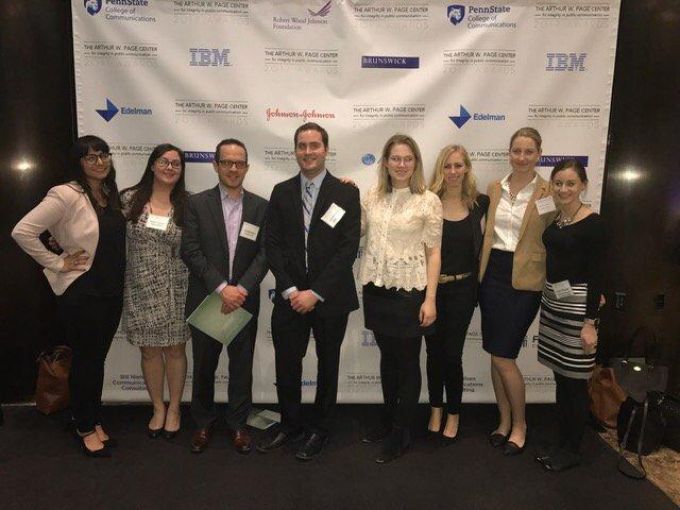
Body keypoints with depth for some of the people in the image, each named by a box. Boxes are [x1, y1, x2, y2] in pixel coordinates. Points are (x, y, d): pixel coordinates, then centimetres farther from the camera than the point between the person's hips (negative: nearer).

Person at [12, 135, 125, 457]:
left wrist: (117, 281, 8)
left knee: (98, 358, 17)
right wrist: (58, 264, -14)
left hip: (111, 291, 6)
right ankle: (84, 427, 27)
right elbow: (22, 231, -20)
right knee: (84, 361, 8)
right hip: (80, 292, -6)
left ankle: (95, 421, 33)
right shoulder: (66, 194, -15)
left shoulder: (110, 194, 8)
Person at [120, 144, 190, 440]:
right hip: (141, 289, 1)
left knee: (175, 349, 10)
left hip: (175, 290, -1)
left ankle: (174, 408, 29)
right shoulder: (129, 199, 0)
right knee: (150, 350, 12)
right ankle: (158, 407, 32)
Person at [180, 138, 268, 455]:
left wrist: (241, 289, -16)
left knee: (242, 366, 11)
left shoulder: (261, 207, 2)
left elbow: (264, 254, -4)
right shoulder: (196, 204, -2)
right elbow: (191, 251, -9)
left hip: (244, 301, 1)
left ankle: (238, 424, 30)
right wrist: (222, 289, -18)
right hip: (205, 301, 0)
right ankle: (203, 422, 35)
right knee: (203, 366, 14)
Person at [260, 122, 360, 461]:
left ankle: (320, 429, 32)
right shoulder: (281, 192, 5)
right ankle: (290, 424, 33)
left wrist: (315, 292, -14)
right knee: (286, 364, 10)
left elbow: (349, 248, -10)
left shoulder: (346, 194, -4)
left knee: (327, 364, 13)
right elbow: (272, 244, 2)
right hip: (289, 297, 2)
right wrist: (290, 290, -9)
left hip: (330, 297, -2)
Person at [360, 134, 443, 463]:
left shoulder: (429, 201, -6)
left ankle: (401, 433, 24)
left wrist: (430, 299, -11)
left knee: (408, 362, 7)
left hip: (410, 290, -4)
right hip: (377, 289, 4)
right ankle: (388, 419, 36)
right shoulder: (371, 198, 5)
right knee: (387, 357, 18)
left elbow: (433, 253, -7)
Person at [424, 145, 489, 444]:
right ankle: (435, 410, 31)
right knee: (434, 351, 11)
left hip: (462, 288, 0)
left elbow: (484, 244, 5)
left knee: (452, 353, 5)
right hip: (431, 287, 0)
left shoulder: (480, 203, 1)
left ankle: (453, 415, 26)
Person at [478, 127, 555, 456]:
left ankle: (519, 424, 20)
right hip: (492, 274, 5)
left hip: (524, 280, -5)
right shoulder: (495, 189, 9)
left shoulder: (548, 193, -5)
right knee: (496, 354, 11)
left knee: (503, 356, -3)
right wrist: (481, 270, 11)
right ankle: (504, 420, 29)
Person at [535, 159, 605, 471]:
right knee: (560, 378, 14)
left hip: (577, 305, -7)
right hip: (552, 302, 7)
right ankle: (562, 443, 28)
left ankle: (573, 450, 19)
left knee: (575, 382, 3)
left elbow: (595, 275, -14)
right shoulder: (555, 219, 10)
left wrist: (590, 322, -16)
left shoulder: (592, 223, -11)